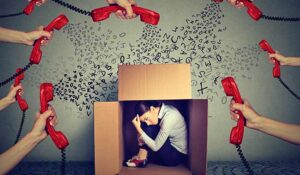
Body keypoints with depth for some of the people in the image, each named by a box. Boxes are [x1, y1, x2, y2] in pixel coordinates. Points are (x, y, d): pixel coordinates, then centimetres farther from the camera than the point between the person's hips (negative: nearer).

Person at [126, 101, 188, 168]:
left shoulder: (168, 118, -30)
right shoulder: (163, 109, -6)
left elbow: (155, 147, -25)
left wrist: (139, 130, -26)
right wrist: (141, 135, -13)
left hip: (177, 155, -8)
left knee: (149, 129, -17)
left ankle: (142, 158, -3)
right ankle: (141, 157, 2)